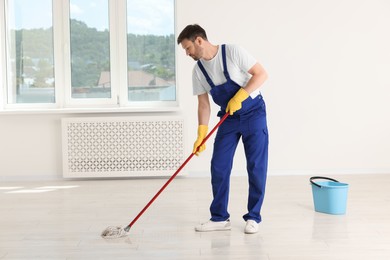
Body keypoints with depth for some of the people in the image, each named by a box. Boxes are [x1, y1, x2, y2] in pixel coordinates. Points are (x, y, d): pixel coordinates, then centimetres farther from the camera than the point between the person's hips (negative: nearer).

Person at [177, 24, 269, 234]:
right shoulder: (198, 71, -1)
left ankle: (253, 217, 9)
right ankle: (219, 217, 11)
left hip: (253, 113, -5)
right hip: (228, 118, 5)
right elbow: (203, 104, 2)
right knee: (219, 167, 0)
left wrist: (238, 98, -24)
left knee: (256, 167, -4)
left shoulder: (232, 52, -17)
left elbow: (261, 74, -17)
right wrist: (201, 135, -6)